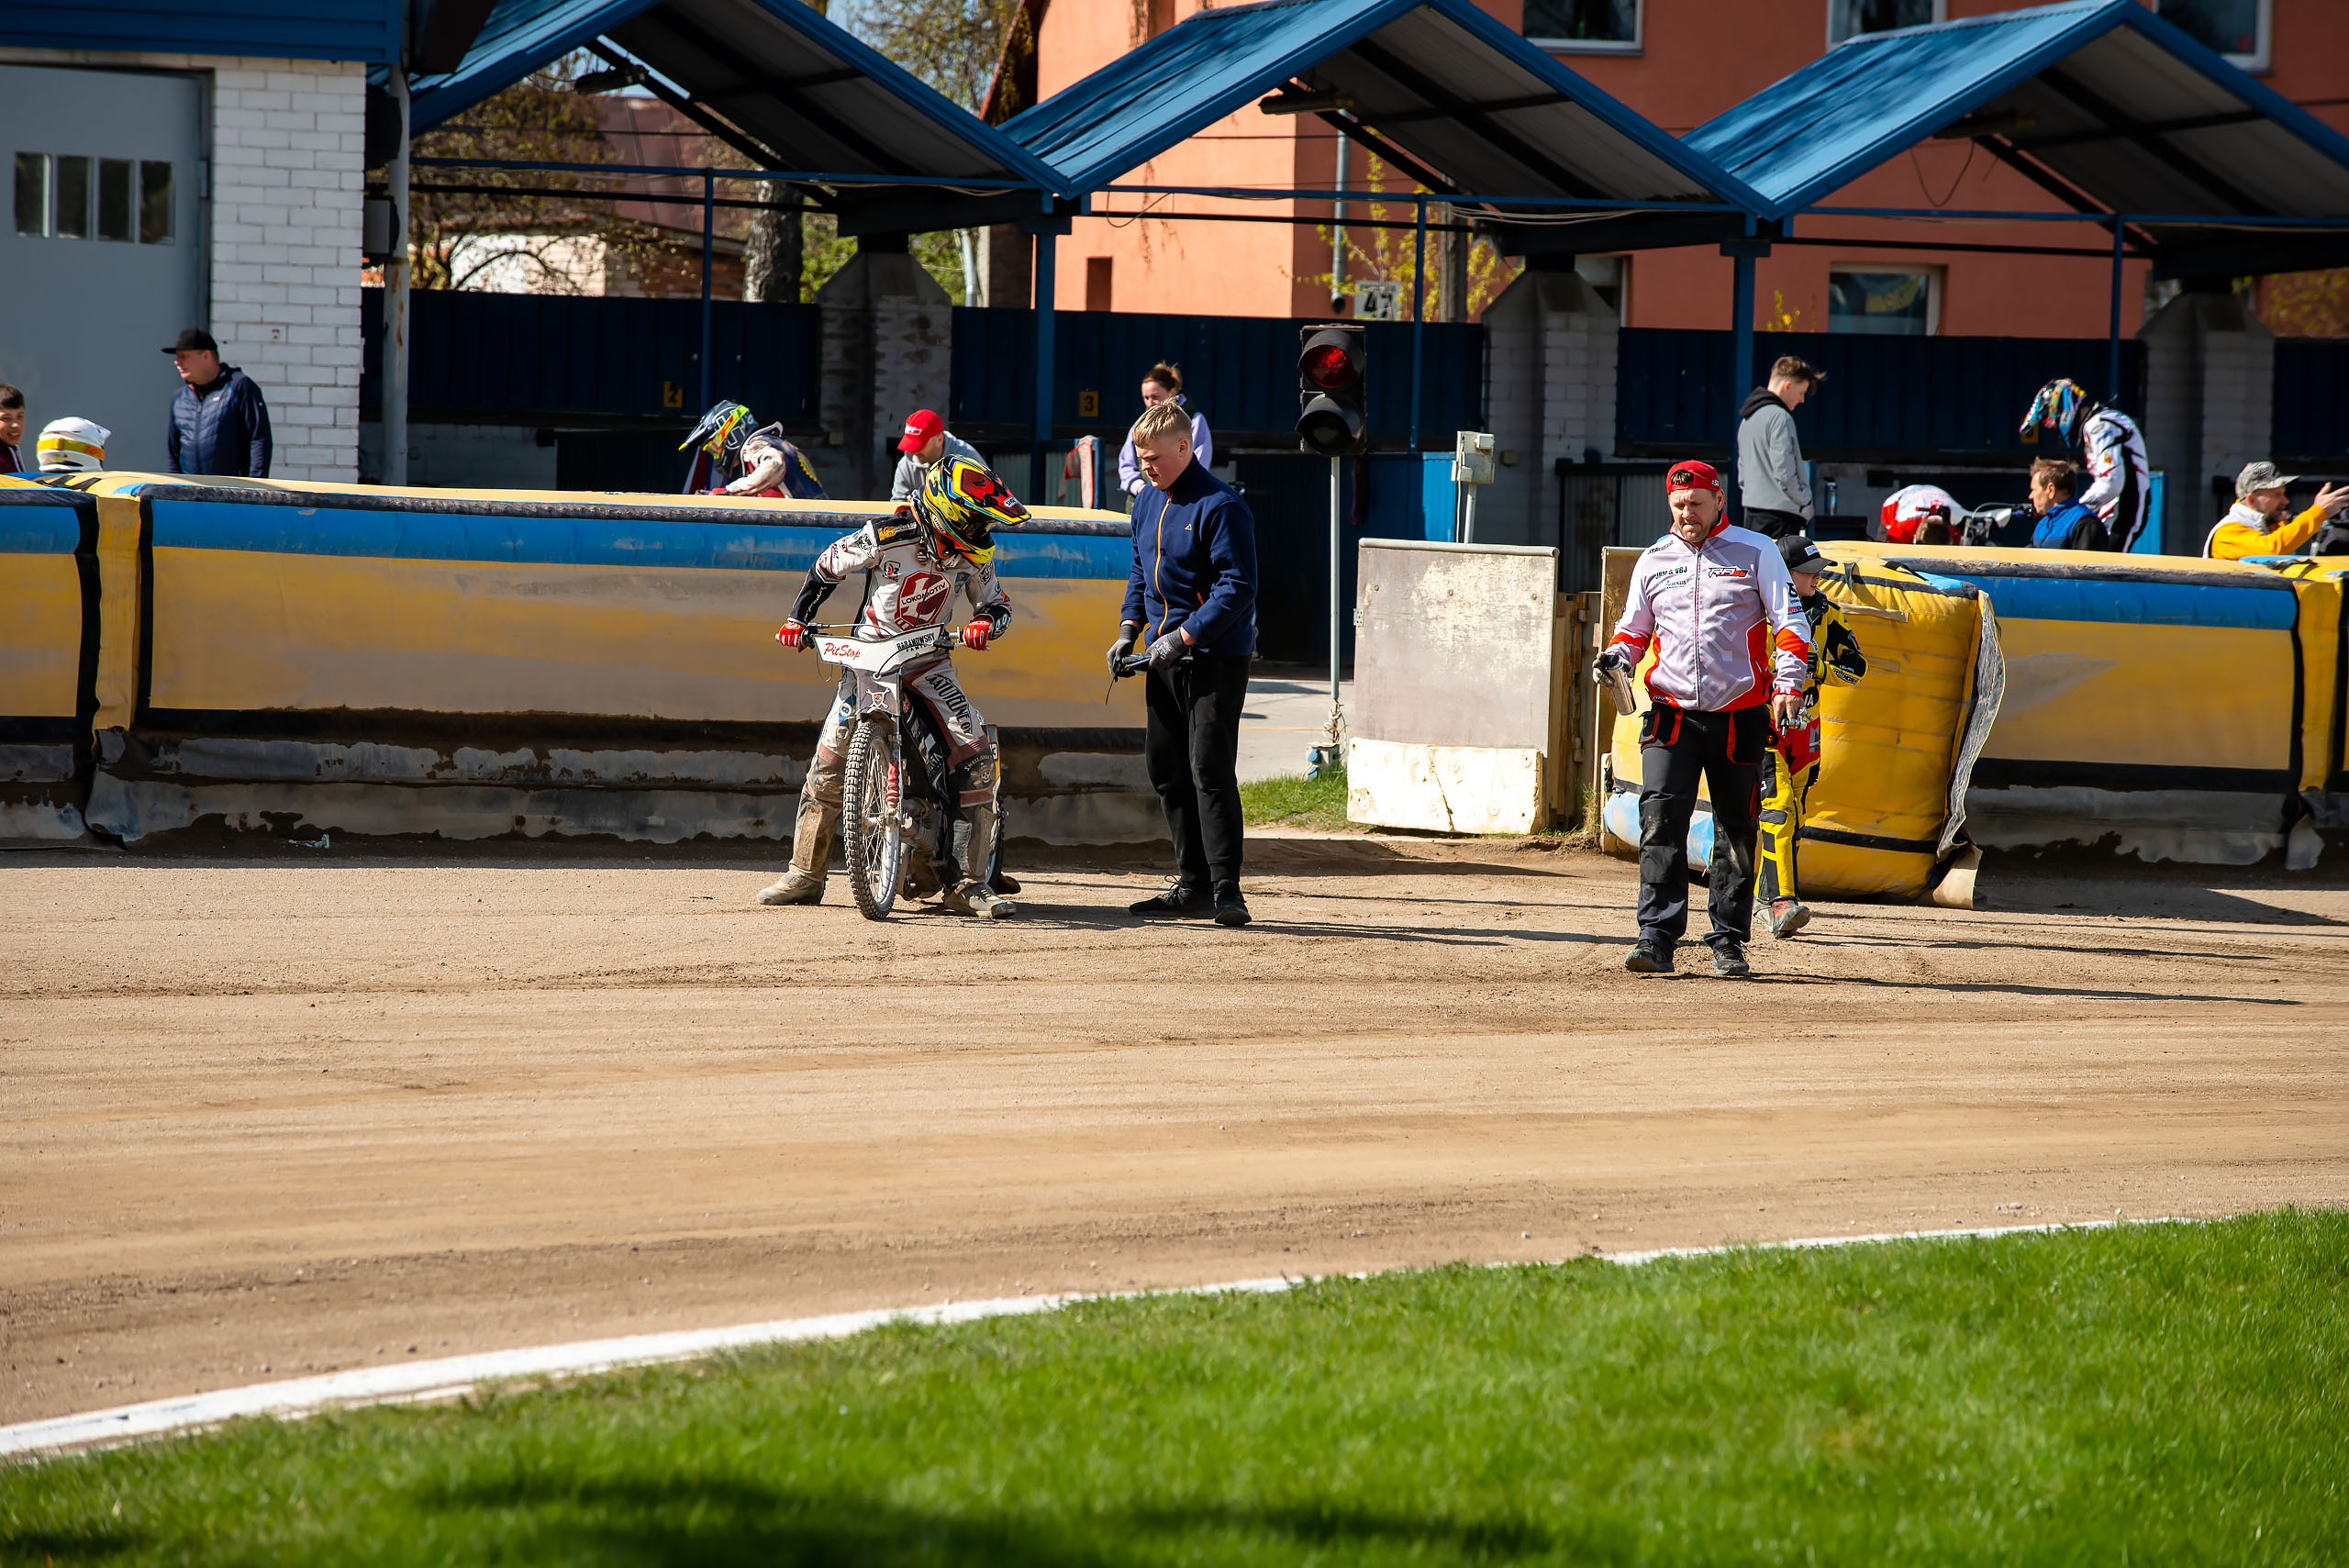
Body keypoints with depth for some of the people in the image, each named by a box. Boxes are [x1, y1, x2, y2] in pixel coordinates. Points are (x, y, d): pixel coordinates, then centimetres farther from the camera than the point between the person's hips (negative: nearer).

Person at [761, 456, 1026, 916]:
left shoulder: (973, 555, -5)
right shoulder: (886, 535, -15)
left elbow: (995, 602, 5)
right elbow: (828, 565, 0)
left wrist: (986, 623, -18)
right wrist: (799, 618, -1)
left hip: (929, 659, 2)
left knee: (977, 756, -14)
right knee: (831, 758, -11)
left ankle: (969, 883, -11)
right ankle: (805, 875, 3)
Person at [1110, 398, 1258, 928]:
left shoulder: (1221, 506, -15)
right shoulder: (1149, 502, 12)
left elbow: (1238, 587, -19)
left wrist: (1184, 637, -22)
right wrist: (1128, 630, 9)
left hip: (1216, 657, -9)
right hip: (1166, 657, 9)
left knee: (1210, 770, -13)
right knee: (1165, 769, 10)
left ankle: (1226, 889, -12)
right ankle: (1192, 883, 18)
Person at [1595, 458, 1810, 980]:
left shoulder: (1755, 552, 3)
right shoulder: (1653, 561, 12)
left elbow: (1790, 623, 0)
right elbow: (1635, 628, 21)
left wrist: (1788, 685, -14)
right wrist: (1618, 657, -1)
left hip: (1739, 716, -1)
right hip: (1671, 713, 1)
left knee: (1737, 831, 4)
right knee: (1661, 819, -14)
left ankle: (1728, 941, 14)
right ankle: (1657, 936, -16)